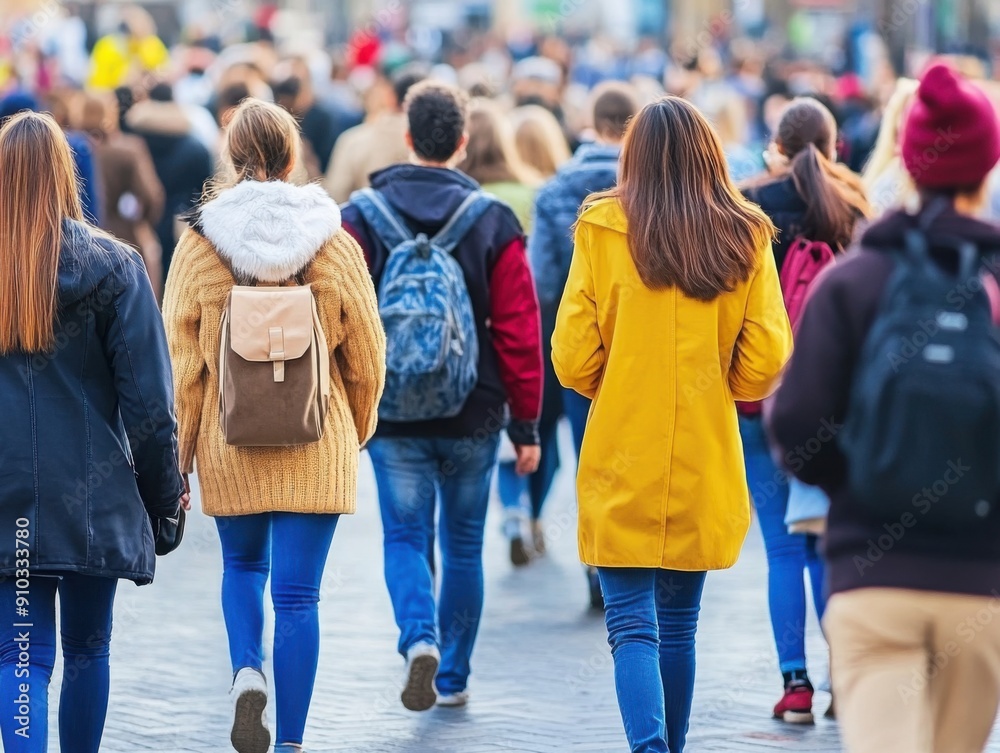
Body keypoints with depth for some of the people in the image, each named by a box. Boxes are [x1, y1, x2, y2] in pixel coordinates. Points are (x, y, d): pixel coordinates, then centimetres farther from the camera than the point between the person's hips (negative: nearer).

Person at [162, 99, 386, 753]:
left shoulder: (198, 245, -5)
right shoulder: (334, 244, -4)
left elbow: (180, 360, -3)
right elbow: (366, 354, 3)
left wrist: (177, 455, 5)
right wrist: (357, 428, 19)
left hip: (229, 444, 1)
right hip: (316, 450, -1)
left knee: (242, 564, 23)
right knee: (298, 593, 3)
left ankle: (248, 671, -2)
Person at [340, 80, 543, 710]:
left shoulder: (362, 216, -4)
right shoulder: (495, 221, -5)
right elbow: (519, 332, -6)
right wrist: (526, 425, 1)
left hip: (391, 415, -1)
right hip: (473, 417, 1)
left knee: (405, 537, 6)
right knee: (463, 546, 15)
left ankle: (420, 637, -20)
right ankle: (454, 677, 21)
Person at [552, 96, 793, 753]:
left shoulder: (603, 230, -8)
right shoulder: (745, 239, -2)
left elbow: (572, 358, -7)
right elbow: (766, 361, -3)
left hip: (623, 462, -3)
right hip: (704, 465, 3)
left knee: (632, 625, -3)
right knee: (680, 624, 16)